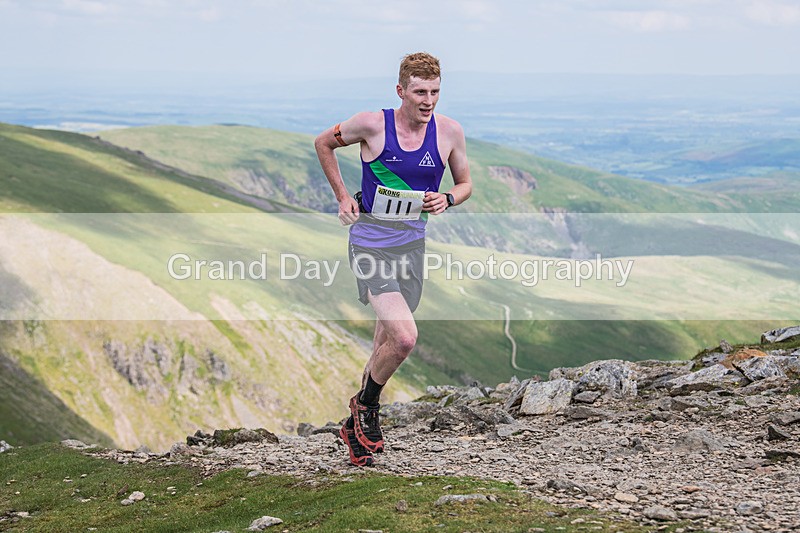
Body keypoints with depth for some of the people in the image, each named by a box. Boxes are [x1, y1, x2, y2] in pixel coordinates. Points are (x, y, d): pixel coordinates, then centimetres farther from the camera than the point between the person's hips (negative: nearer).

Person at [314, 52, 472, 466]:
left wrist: (446, 199, -10)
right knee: (404, 338, -20)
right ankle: (366, 405, 8)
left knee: (388, 345, 14)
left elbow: (465, 183, 12)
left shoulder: (449, 132, -3)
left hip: (412, 245, 5)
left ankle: (356, 426, 34)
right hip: (370, 245, -5)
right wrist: (342, 196, 2)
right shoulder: (373, 124, -12)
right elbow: (324, 143, 7)